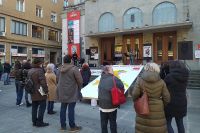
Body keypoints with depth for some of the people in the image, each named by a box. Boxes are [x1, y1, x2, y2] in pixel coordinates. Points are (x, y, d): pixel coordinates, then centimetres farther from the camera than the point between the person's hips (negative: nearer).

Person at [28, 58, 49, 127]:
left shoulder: (30, 71, 10)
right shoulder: (39, 70, -18)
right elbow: (43, 82, -22)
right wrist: (46, 90, -13)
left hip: (33, 93, 9)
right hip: (40, 93, -9)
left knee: (34, 107, 16)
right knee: (42, 107, 3)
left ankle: (34, 121, 25)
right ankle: (39, 122, 8)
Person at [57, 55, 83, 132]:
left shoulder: (60, 69, 5)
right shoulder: (74, 68, -14)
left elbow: (58, 79, 12)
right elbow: (80, 80, -14)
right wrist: (79, 88, 3)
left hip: (62, 92, 6)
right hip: (71, 92, -6)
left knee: (63, 108, 13)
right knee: (71, 109, 1)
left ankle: (63, 126, 25)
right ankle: (72, 127, 12)